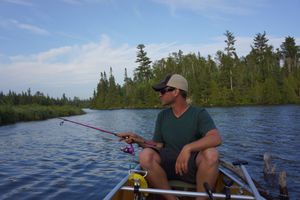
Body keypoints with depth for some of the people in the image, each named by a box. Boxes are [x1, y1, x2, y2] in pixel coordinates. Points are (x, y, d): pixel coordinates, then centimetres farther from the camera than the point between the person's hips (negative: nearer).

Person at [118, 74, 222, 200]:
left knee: (211, 154, -33)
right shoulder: (162, 116, 7)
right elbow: (158, 145, 8)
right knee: (145, 155, -25)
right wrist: (140, 140, -10)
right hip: (168, 166, 3)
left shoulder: (199, 114, -6)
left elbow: (216, 139, -22)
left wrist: (188, 148, -37)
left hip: (193, 167, -2)